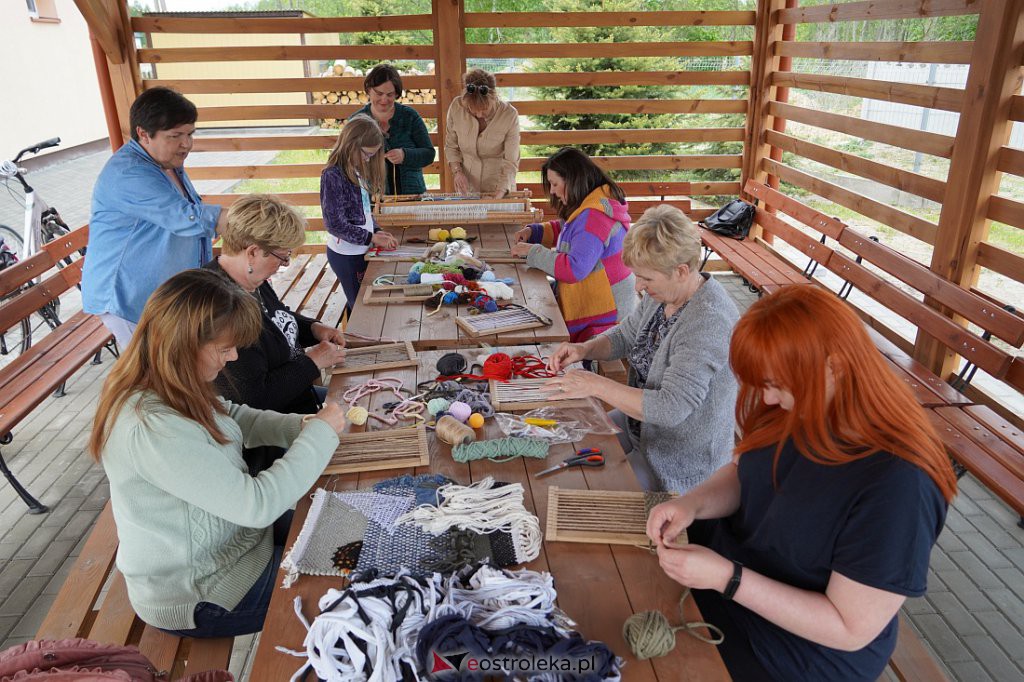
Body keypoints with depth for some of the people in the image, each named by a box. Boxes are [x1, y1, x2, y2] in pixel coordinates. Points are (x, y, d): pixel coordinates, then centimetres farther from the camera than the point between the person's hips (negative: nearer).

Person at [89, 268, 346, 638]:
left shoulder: (168, 387, -7)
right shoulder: (151, 429, -35)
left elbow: (232, 418, 10)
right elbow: (256, 504, -33)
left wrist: (301, 425, -7)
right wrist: (320, 434, -23)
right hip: (197, 594, -9)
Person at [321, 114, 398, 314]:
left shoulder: (358, 170, 8)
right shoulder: (333, 175, -18)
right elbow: (335, 223, -20)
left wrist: (376, 231, -1)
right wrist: (372, 238, -18)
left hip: (361, 250, 8)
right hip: (346, 254, -8)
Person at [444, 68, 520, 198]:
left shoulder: (510, 115, -15)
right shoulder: (457, 107, -10)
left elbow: (511, 162, -14)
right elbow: (450, 146, 4)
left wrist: (500, 192, -26)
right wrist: (457, 171, -11)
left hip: (499, 188, -1)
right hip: (466, 188, 1)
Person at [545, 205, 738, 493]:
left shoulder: (709, 321, -30)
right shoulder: (663, 293, -3)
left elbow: (671, 407, -34)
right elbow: (626, 335, 15)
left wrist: (596, 385, -29)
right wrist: (584, 349, -5)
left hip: (681, 465, -8)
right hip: (639, 425, 9)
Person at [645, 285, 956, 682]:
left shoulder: (896, 483, -31)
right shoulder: (799, 410, -11)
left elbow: (851, 630, -25)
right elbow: (743, 473, 5)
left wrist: (727, 579, -30)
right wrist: (693, 503, -15)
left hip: (798, 649, -6)